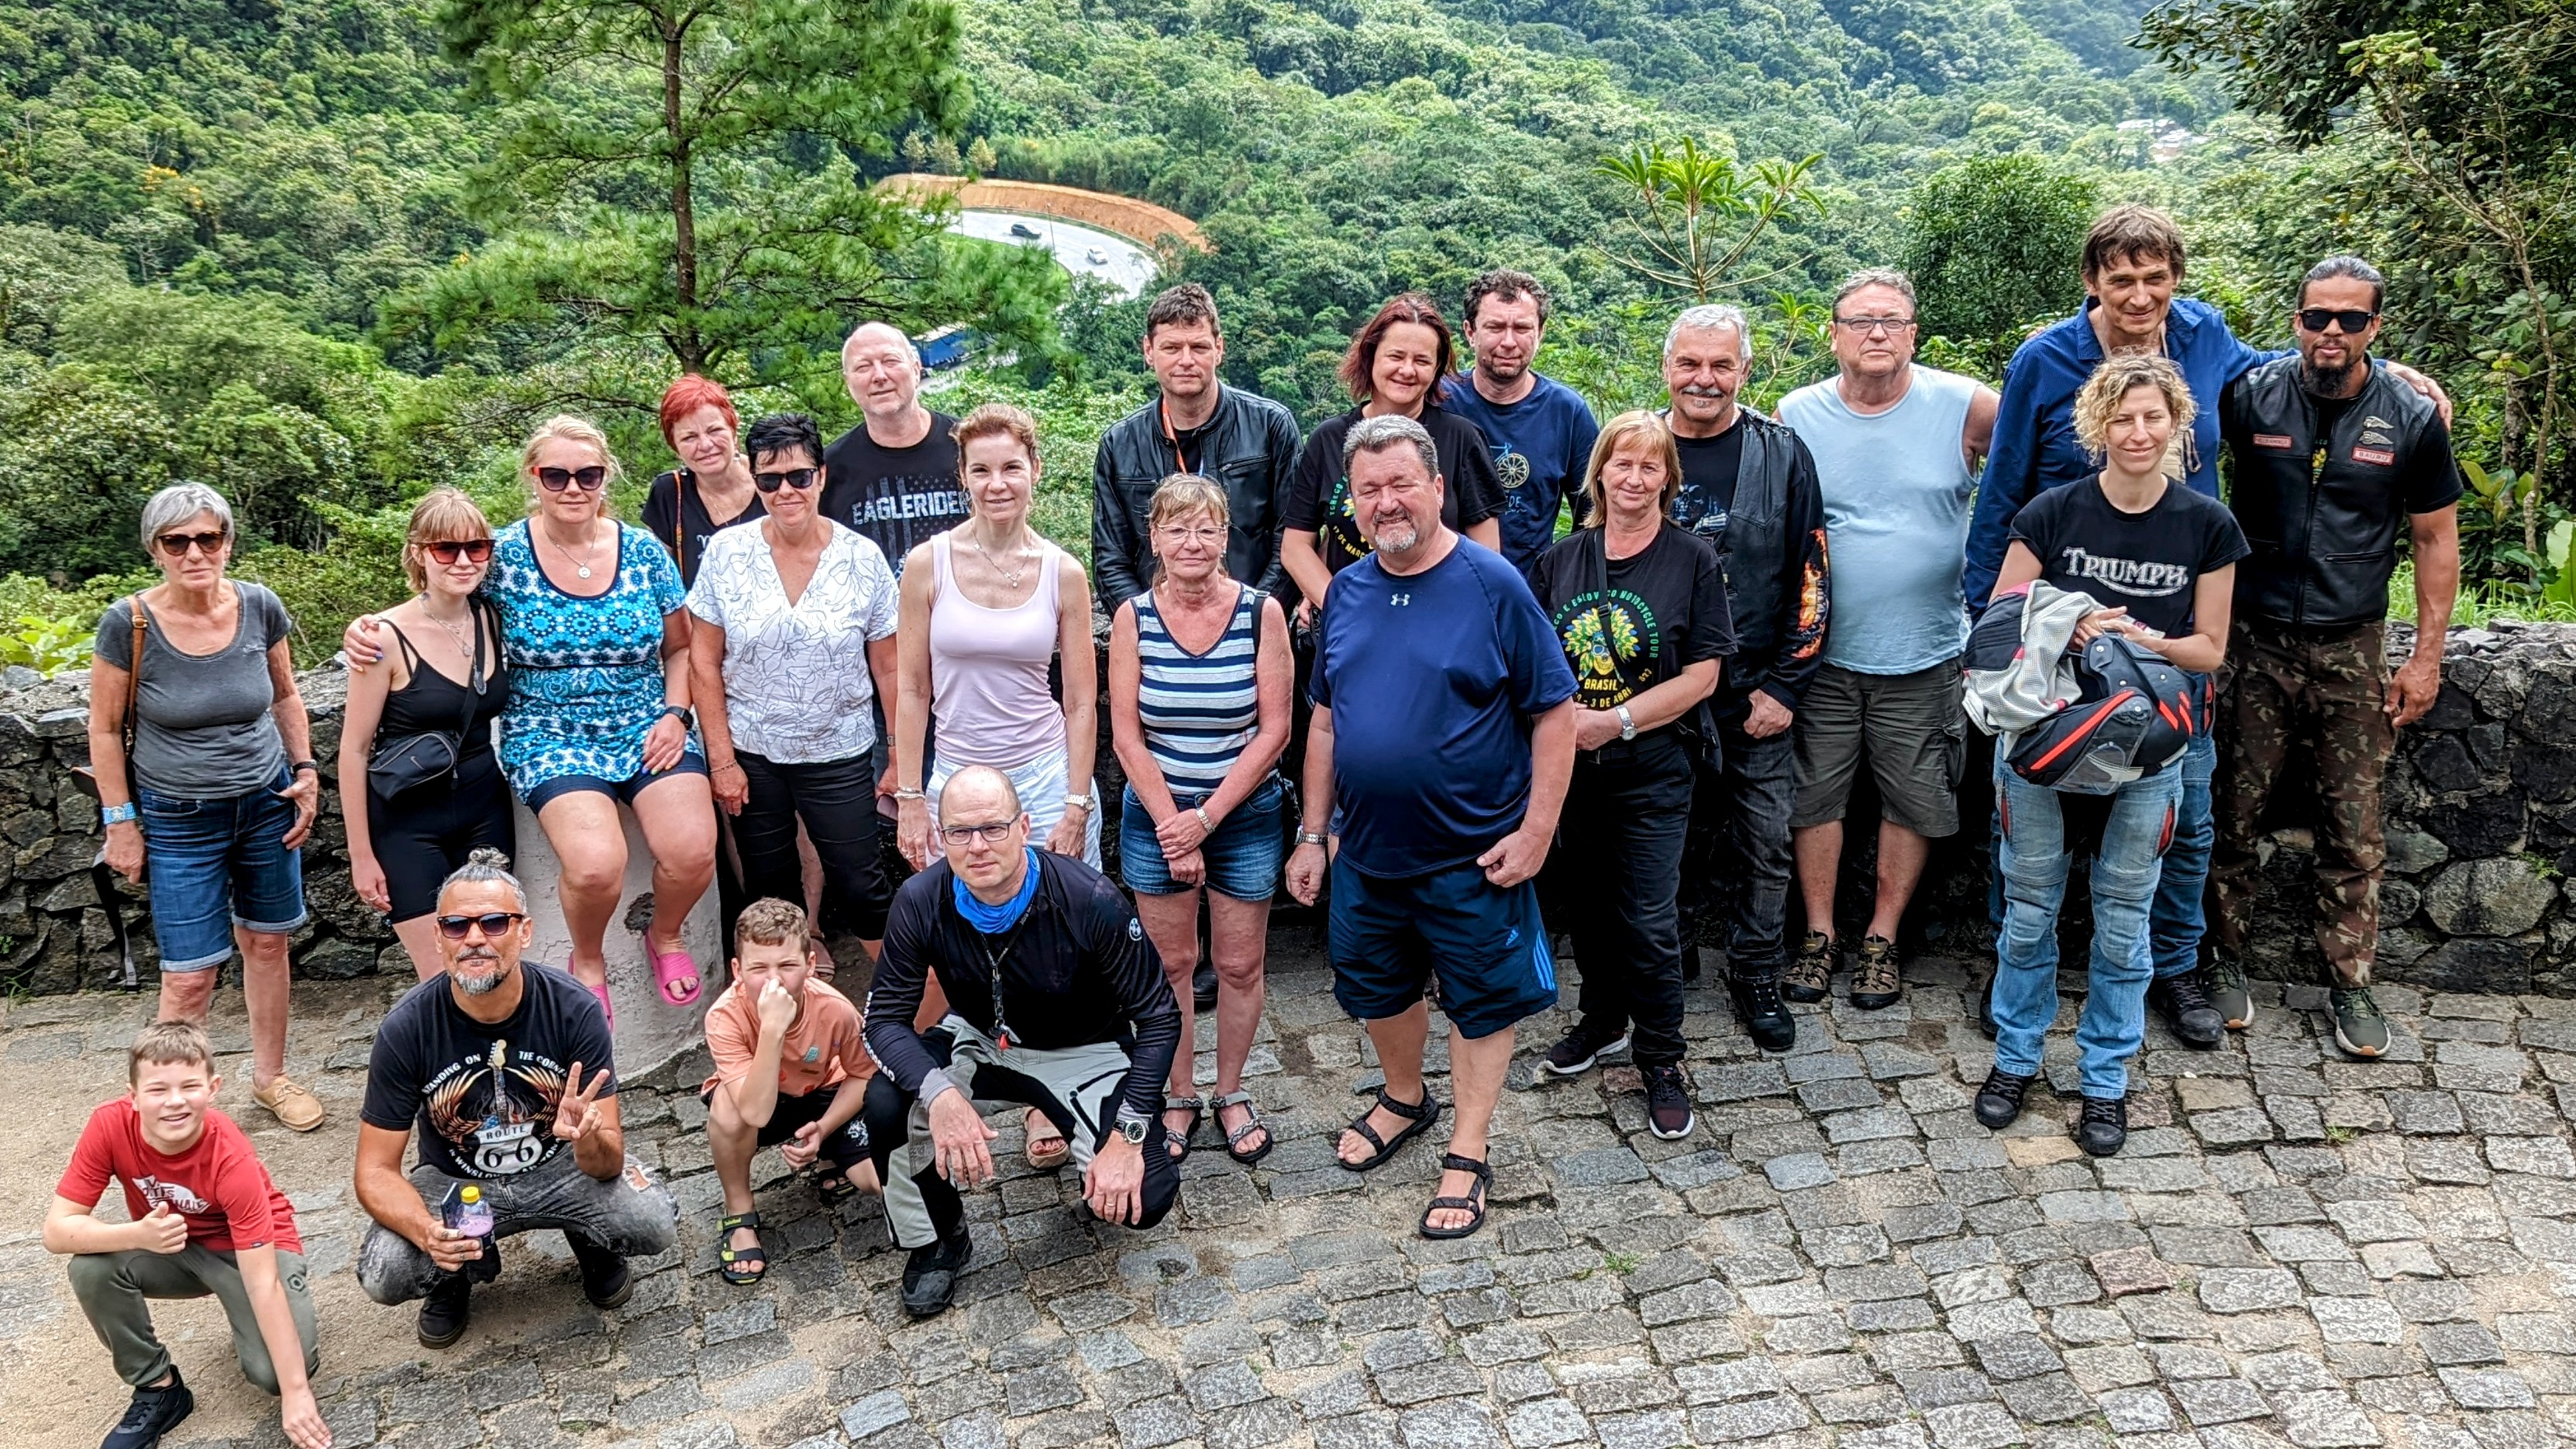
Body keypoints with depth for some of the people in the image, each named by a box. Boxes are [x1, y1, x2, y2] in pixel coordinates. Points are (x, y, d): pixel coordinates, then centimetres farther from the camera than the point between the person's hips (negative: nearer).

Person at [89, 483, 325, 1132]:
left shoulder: (259, 607, -8)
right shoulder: (129, 623, -16)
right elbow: (106, 729, -5)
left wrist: (306, 771, 3)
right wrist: (119, 822, -5)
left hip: (267, 805, 3)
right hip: (178, 821, -3)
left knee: (266, 943, 14)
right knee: (189, 978, -4)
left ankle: (270, 1076, 33)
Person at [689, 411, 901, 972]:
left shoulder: (863, 559, -6)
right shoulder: (727, 553, -4)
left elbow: (888, 668, -1)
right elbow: (704, 661, -1)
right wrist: (721, 759, -4)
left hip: (839, 756, -1)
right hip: (750, 755, 2)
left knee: (861, 888, 1)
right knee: (770, 891, 13)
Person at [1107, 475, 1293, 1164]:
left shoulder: (1261, 613, -10)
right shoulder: (1133, 618, -6)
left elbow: (1273, 731, -9)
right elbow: (1126, 733, -6)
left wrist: (1206, 818, -12)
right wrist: (1172, 826, -11)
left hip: (1244, 814, 0)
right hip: (1156, 816, 1)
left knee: (1240, 964, 8)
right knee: (1171, 963, 10)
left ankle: (1231, 1093, 27)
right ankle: (1178, 1096, 27)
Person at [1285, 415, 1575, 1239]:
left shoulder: (1492, 585, -13)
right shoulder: (1347, 592, 3)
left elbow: (1554, 712, -12)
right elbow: (1326, 720, 10)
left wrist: (1536, 829, -16)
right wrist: (1312, 836, 9)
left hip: (1472, 858, -5)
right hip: (1367, 853, 5)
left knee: (1480, 1002, 8)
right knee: (1377, 987, 21)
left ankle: (1466, 1156, 23)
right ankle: (1405, 1099, 46)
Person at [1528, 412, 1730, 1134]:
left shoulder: (1692, 560, -5)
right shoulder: (1561, 560, 6)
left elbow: (1702, 675, -9)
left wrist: (1617, 721, -16)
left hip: (1652, 769, -4)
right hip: (1571, 765, 4)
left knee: (1649, 919, -3)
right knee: (1589, 902, 17)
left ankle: (1662, 1060, 13)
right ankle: (1602, 1018, 38)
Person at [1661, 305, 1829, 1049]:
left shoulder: (1782, 455, -2)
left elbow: (1812, 581, -2)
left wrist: (1784, 687, -8)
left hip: (1756, 696, 0)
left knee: (1763, 842, 5)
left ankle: (1756, 974, 20)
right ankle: (1672, 958, 28)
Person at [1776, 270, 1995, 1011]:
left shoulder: (1964, 407, -6)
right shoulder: (1796, 416, -2)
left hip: (1923, 653, 0)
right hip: (1824, 651, 1)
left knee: (1914, 802, 8)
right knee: (1815, 796, 8)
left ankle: (1882, 938, 23)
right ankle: (1820, 935, 23)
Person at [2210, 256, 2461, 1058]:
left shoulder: (2413, 419, -2)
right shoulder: (2251, 398, -5)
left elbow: (2436, 540, 6)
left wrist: (2426, 658, 2)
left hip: (2352, 649, 1)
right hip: (2255, 640, -1)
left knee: (2354, 826, 5)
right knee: (2237, 811, 4)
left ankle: (2348, 979, 17)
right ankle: (2225, 958, 20)